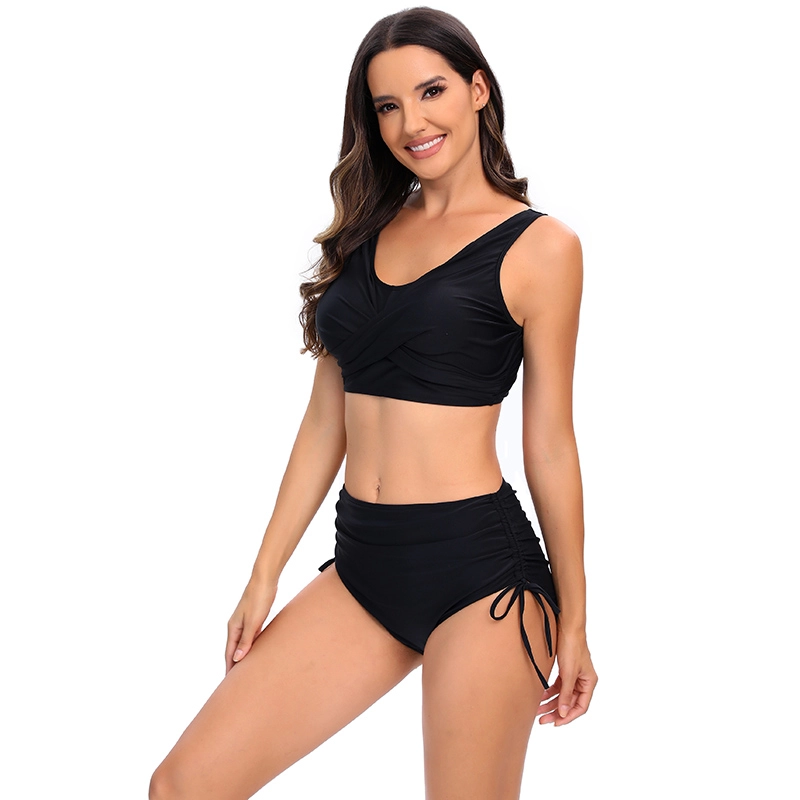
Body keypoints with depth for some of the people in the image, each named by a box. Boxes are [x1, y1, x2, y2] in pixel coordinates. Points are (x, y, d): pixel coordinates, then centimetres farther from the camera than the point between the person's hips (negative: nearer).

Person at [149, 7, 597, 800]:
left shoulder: (539, 247, -3)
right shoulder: (366, 232, 12)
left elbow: (550, 445, -1)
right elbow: (325, 422, 13)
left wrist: (573, 624, 3)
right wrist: (265, 574, 11)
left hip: (480, 571, -5)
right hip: (362, 567, 5)